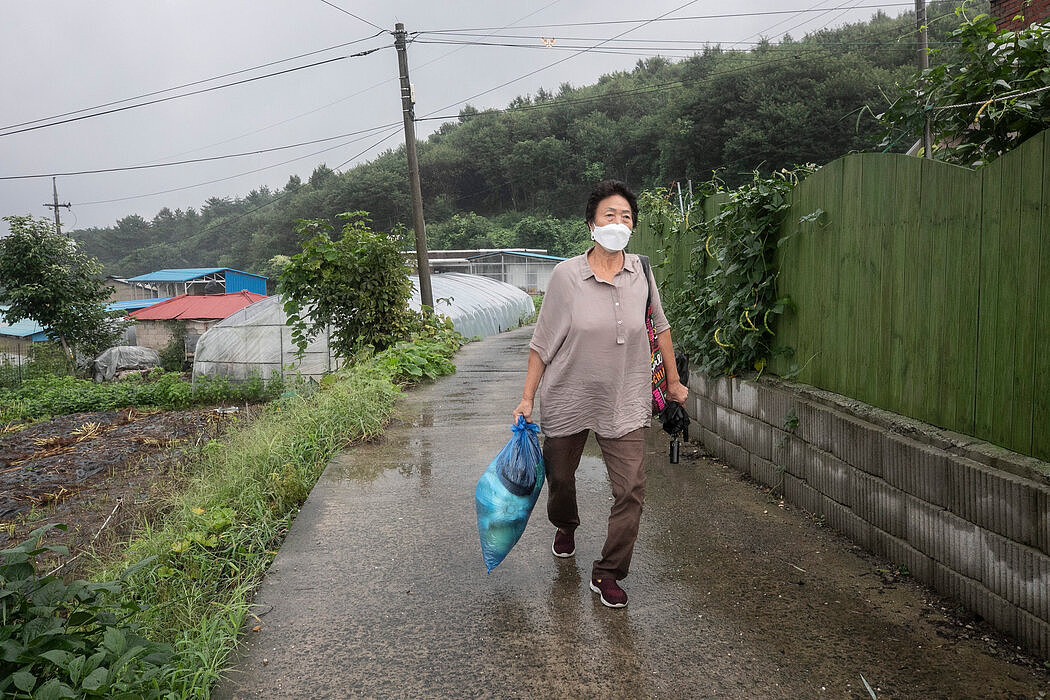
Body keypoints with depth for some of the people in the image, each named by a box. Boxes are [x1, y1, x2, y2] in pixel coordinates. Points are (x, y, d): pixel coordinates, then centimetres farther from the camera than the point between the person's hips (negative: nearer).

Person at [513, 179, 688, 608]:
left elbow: (659, 327, 12)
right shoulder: (566, 275, -11)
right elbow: (542, 342, -5)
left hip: (624, 402, 1)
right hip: (568, 398, -1)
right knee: (559, 477, 17)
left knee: (631, 489, -7)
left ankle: (607, 574, 11)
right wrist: (528, 398, -6)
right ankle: (565, 527, 52)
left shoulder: (640, 272, -2)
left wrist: (673, 382, 17)